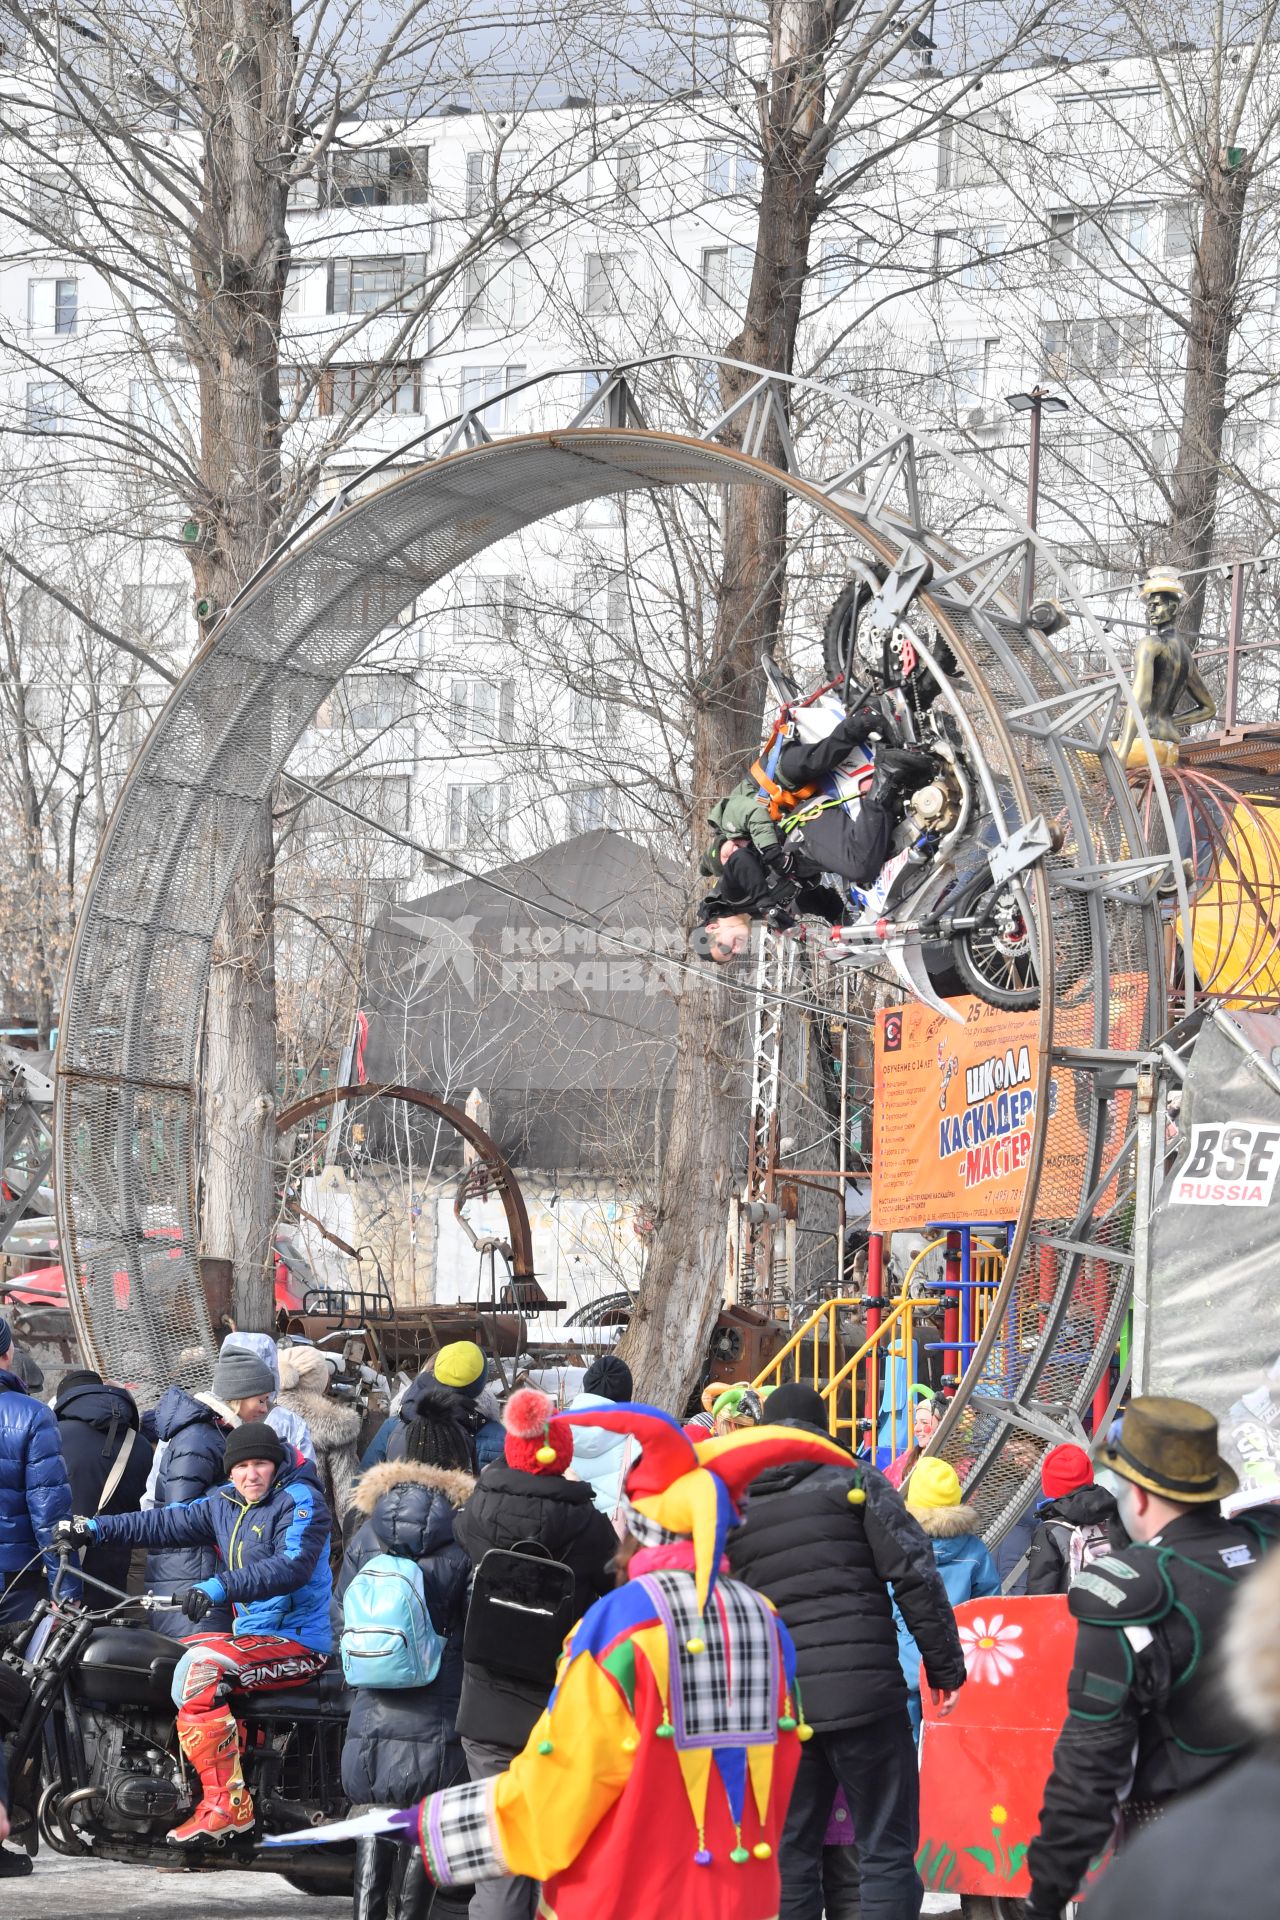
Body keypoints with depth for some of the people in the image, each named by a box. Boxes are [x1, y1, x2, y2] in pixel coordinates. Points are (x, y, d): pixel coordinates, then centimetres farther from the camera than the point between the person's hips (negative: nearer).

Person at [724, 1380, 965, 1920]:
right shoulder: (853, 1480, 2)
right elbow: (914, 1576, -6)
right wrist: (946, 1666, 0)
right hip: (864, 1690, -4)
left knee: (790, 1855, 12)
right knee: (887, 1851, 0)